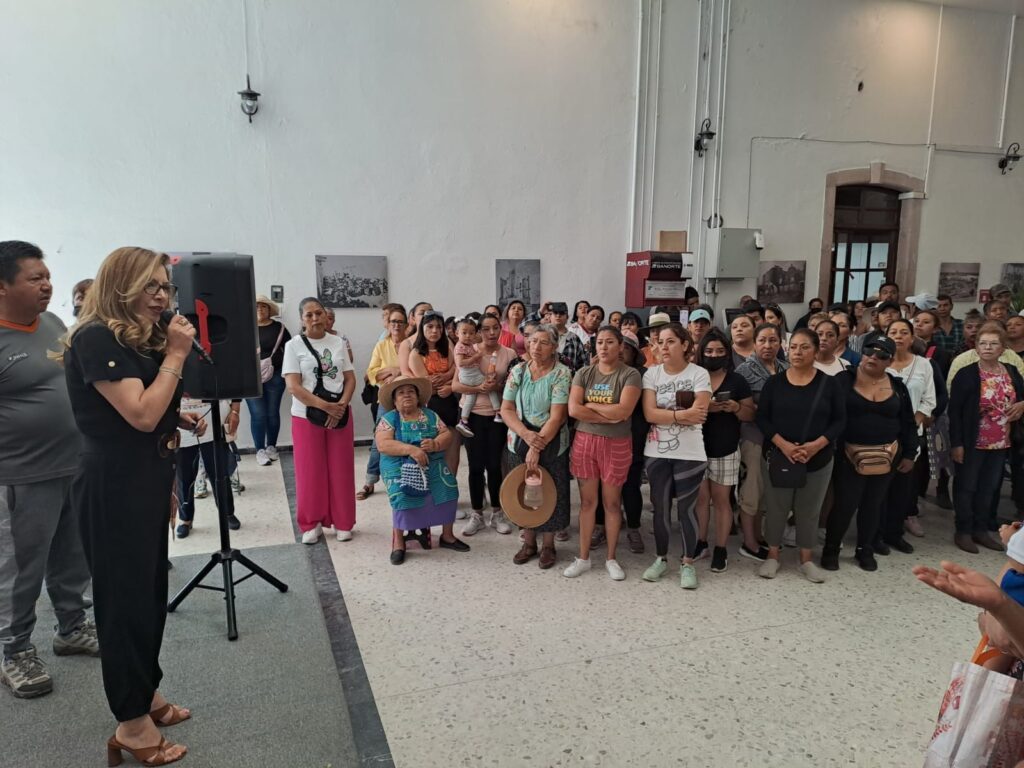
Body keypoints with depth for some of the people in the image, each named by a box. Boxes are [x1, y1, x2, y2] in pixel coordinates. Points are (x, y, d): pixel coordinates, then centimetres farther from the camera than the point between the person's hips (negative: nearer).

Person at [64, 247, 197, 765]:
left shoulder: (141, 339, 12)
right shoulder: (95, 339, -16)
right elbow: (140, 415, -24)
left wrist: (182, 417, 3)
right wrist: (176, 354, -19)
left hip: (147, 482, 9)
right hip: (114, 488, -9)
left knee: (150, 591, 16)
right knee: (125, 596, 2)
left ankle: (147, 695, 32)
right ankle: (131, 724, 16)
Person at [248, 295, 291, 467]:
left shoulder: (279, 327, 4)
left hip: (275, 376, 1)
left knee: (273, 413, 8)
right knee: (258, 414, -2)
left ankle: (271, 446, 22)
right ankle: (260, 450, 6)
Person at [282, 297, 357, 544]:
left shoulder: (338, 343, 6)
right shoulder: (294, 345, -3)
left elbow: (350, 379, 5)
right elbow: (293, 386, -11)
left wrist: (341, 406, -12)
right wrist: (325, 406, -18)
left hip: (340, 414, 2)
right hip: (306, 416, -2)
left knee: (341, 470, 6)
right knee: (310, 471, 4)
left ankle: (342, 522, 19)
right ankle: (311, 524, 18)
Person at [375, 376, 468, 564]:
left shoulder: (430, 416, 11)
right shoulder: (389, 419, 1)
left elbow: (447, 434, 3)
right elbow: (383, 444, -13)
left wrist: (435, 444, -19)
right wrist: (411, 450, -23)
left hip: (433, 466, 4)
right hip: (401, 468, -3)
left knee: (448, 490, -15)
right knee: (403, 496, -28)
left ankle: (447, 536, 6)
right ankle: (398, 542, -9)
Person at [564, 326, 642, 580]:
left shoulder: (630, 375, -6)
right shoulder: (583, 373, 3)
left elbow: (624, 411, -20)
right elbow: (573, 409, -9)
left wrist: (590, 405, -10)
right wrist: (609, 417, -14)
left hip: (616, 444, -2)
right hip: (585, 441, 2)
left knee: (612, 502, 8)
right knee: (587, 501, 9)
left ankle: (611, 558, 23)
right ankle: (583, 557, 20)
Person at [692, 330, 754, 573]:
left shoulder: (737, 381, 2)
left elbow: (751, 415, 4)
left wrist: (736, 408, -16)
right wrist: (704, 407, -20)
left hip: (725, 450, 0)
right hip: (697, 448, 1)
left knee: (721, 499, 4)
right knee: (700, 498, 7)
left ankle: (721, 549, 14)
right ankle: (700, 542, 22)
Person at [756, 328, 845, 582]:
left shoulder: (828, 384, -2)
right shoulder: (774, 382, -2)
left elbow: (839, 421, -2)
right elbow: (762, 418, -4)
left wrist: (816, 445, -17)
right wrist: (782, 444, -18)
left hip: (818, 460, 0)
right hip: (777, 456, 0)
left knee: (809, 510, 11)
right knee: (775, 508, 7)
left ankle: (806, 559, 27)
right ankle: (772, 555, 24)